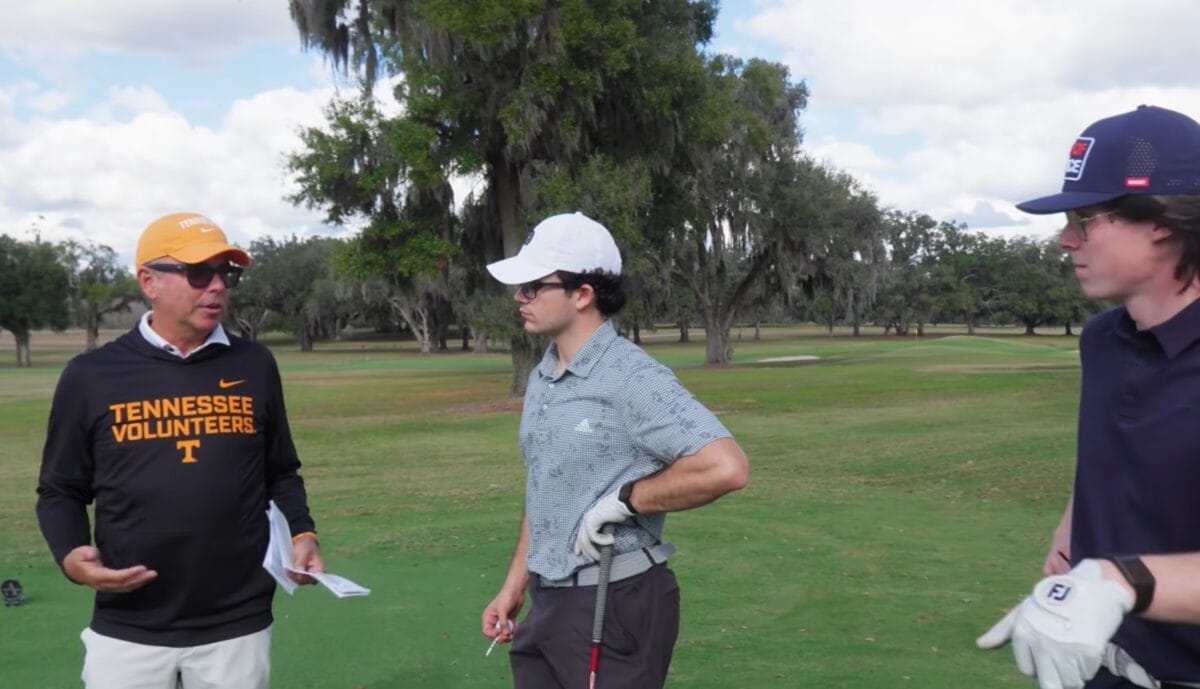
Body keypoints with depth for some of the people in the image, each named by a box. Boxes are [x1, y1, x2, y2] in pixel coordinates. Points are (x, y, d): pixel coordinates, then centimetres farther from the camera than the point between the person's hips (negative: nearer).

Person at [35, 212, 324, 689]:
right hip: (126, 631, -1)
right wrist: (71, 555, -11)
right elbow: (61, 489, 7)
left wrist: (302, 533, -4)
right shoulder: (91, 376, -1)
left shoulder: (255, 366, 4)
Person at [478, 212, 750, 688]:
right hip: (547, 604, 8)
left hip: (617, 605, -8)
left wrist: (623, 500, -20)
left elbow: (726, 467, -29)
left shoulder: (632, 377, -19)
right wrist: (514, 587, 15)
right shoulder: (541, 378, 9)